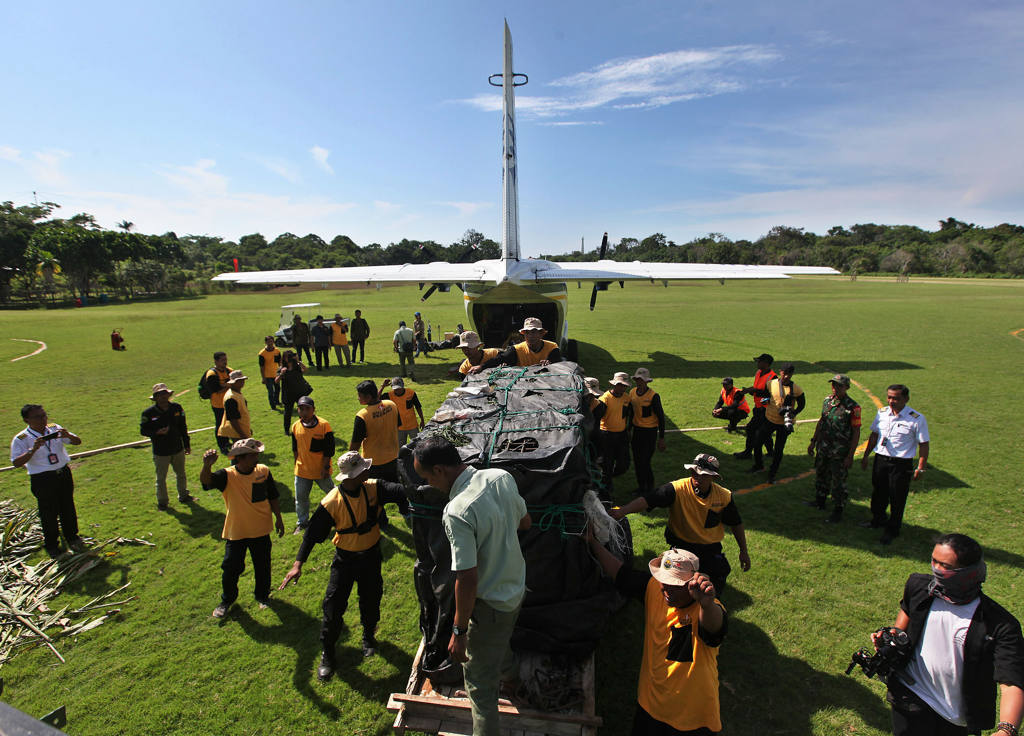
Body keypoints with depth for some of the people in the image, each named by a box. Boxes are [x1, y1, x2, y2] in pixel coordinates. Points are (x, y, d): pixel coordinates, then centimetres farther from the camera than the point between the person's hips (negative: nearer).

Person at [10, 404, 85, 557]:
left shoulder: (54, 428, 0)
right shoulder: (21, 439, -11)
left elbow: (78, 441, 5)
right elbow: (16, 463, -19)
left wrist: (68, 436, -16)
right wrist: (34, 449, -32)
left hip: (64, 474, 4)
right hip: (42, 480, -4)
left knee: (68, 508, 16)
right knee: (49, 512, 7)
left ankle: (72, 537, 35)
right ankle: (51, 545, 28)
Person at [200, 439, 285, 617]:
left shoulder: (263, 471, -9)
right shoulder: (227, 476, -18)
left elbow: (272, 497, 3)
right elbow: (206, 481, -39)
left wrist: (278, 518, 6)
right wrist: (207, 466, -60)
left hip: (261, 530, 2)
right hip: (236, 531, -2)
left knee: (263, 567, 16)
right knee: (231, 569, 11)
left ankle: (262, 595, 41)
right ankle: (227, 600, 39)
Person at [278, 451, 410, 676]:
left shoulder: (373, 489, -16)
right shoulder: (332, 502, -22)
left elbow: (400, 491, -30)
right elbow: (313, 533, -16)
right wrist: (298, 563, -21)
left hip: (371, 556, 3)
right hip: (345, 558, -2)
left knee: (371, 600, 18)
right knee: (333, 605, 2)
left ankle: (369, 636, 47)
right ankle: (327, 654, 26)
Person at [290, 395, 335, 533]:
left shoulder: (324, 425, -17)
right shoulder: (296, 426, -4)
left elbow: (329, 449, -12)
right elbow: (295, 448, 11)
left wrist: (326, 467, -13)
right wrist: (297, 463, 12)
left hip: (320, 469, -4)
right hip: (302, 469, 4)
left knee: (331, 492, 12)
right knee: (300, 497, 13)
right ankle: (302, 522, 33)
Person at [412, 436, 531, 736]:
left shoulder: (456, 512, -34)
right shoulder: (502, 477, -12)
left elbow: (468, 579, -29)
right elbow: (525, 522, 4)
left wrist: (459, 631, -17)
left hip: (490, 604, -8)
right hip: (517, 587, 9)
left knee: (480, 681, 13)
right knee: (500, 639, 37)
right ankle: (507, 672, 65)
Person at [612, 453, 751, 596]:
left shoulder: (724, 496, -8)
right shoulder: (677, 489, -21)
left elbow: (736, 524, 7)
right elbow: (647, 500, -32)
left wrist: (743, 551, 11)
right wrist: (622, 511, -46)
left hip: (711, 548, 3)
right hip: (682, 545, -2)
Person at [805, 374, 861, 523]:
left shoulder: (853, 407, -16)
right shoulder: (827, 401, 3)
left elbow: (856, 432, -13)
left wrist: (850, 456, -14)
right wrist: (813, 442, 15)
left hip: (840, 453, -6)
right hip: (823, 448, 6)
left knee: (838, 482, 4)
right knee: (820, 475, 20)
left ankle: (838, 512, 18)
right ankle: (820, 501, 40)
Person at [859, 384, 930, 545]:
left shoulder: (917, 419, -13)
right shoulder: (882, 413, 2)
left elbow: (923, 445, -10)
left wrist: (920, 468, -13)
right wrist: (866, 456, 16)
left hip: (901, 465, -5)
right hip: (880, 459, 5)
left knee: (897, 499, 7)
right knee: (878, 493, 20)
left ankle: (892, 530, 26)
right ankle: (878, 519, 43)